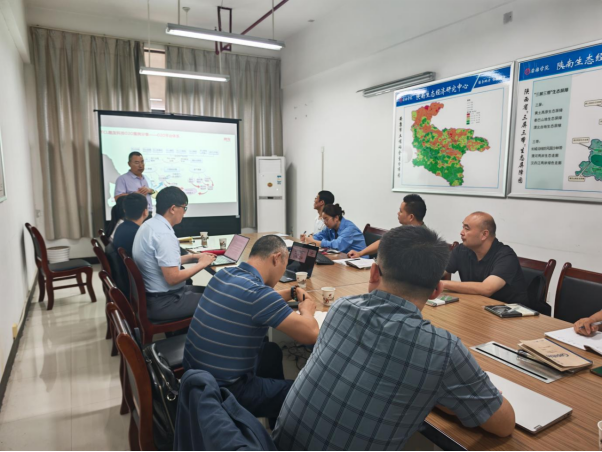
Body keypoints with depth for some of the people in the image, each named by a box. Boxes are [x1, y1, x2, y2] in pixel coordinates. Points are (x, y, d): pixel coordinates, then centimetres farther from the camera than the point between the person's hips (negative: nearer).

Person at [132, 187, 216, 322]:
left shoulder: (150, 224, 5)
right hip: (163, 302, -10)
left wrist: (192, 257, 10)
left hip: (151, 295, 10)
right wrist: (201, 264, -14)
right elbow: (173, 278, -27)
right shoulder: (164, 234, -25)